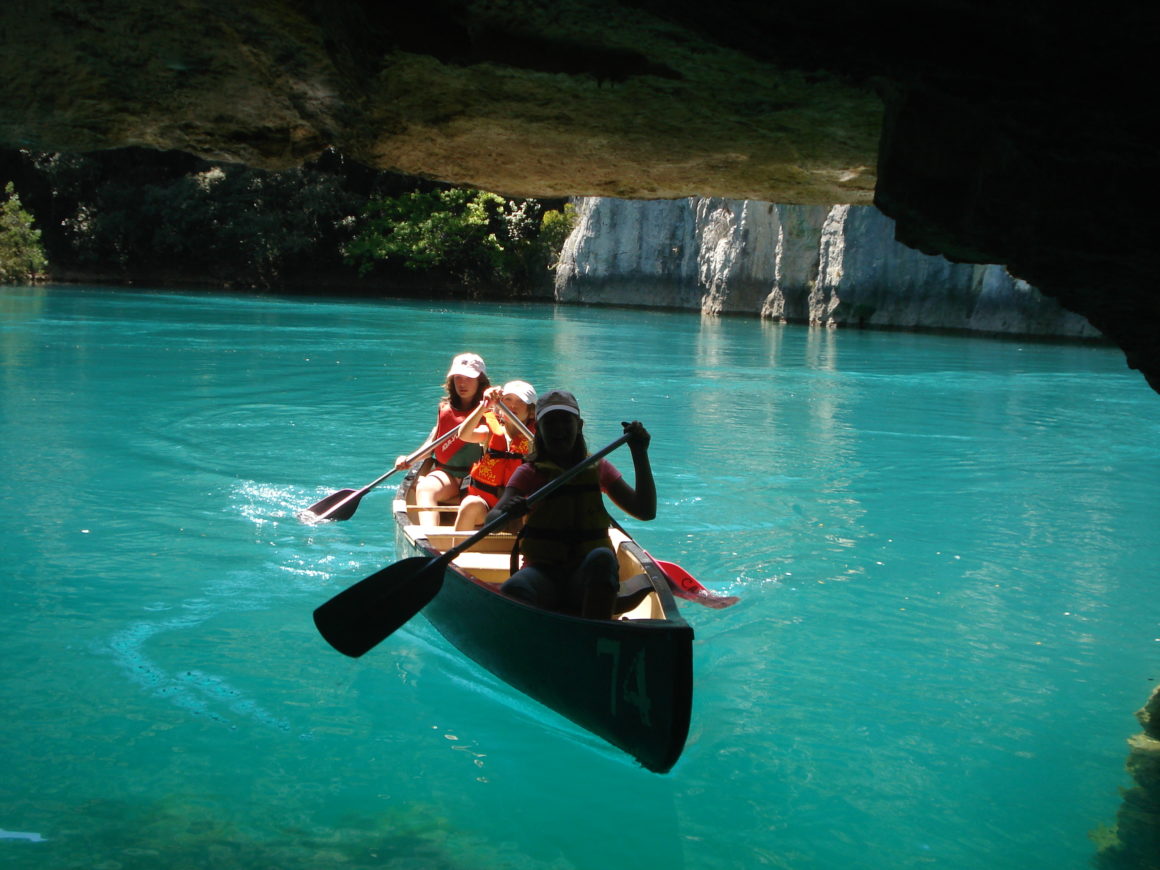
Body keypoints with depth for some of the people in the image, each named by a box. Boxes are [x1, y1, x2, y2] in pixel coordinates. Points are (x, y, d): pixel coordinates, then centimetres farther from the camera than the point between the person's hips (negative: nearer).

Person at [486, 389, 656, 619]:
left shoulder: (598, 469, 15)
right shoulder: (529, 473, 8)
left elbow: (647, 511, 6)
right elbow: (490, 521, -8)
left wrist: (640, 454, -2)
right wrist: (507, 514, -33)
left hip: (586, 578, 2)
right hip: (543, 571, -1)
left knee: (602, 557, -35)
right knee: (513, 591, -37)